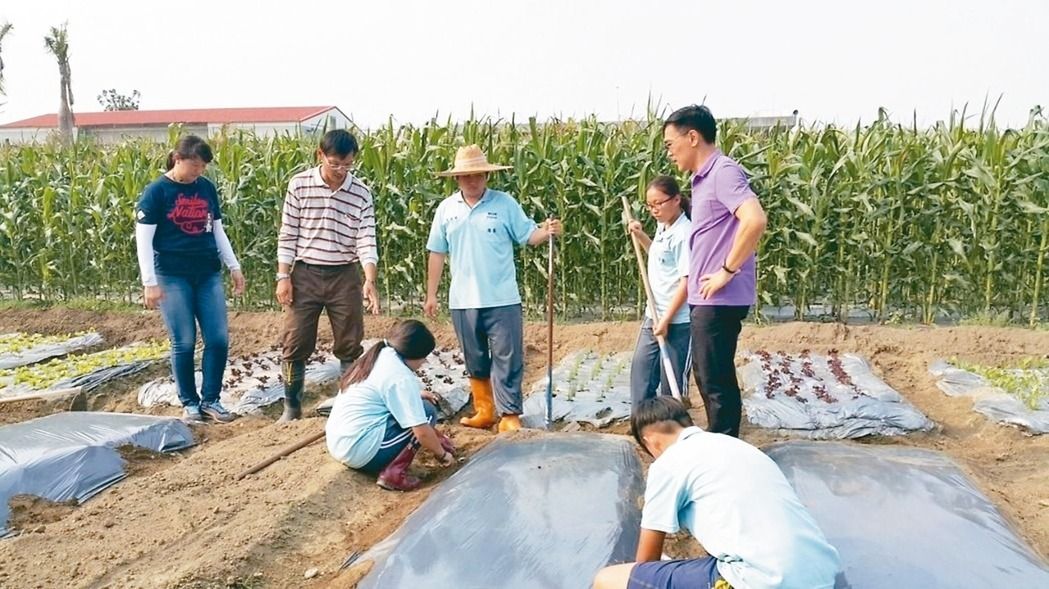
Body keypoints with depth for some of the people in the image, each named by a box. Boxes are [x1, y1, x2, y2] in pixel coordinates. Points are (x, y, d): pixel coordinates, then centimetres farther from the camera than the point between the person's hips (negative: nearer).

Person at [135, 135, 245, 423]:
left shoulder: (207, 188, 9)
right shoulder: (156, 192, -6)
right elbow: (143, 240, -7)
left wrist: (234, 267, 12)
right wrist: (149, 283, -12)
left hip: (208, 274, 5)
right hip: (173, 277, -5)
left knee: (219, 339, 1)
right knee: (184, 342, 0)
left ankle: (211, 399, 15)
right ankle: (189, 402, 16)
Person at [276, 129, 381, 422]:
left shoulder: (361, 194, -5)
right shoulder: (299, 184, -5)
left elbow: (366, 240, -9)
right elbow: (287, 235, -1)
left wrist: (370, 280, -24)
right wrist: (283, 277, -4)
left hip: (344, 276, 1)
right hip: (305, 274, 0)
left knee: (350, 346, 7)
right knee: (295, 344, 4)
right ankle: (292, 407, 19)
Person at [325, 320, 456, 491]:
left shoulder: (376, 355, 9)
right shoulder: (401, 377, -16)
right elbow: (422, 432, -16)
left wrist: (416, 394, 24)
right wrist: (442, 455, 0)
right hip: (360, 450, -10)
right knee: (427, 412, -4)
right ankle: (394, 473, -9)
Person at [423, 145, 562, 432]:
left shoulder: (505, 203, -3)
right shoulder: (446, 209, 4)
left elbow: (528, 235, -4)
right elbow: (437, 253, 8)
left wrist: (548, 231, -27)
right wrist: (431, 294, 9)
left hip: (502, 300, -3)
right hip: (463, 301, 3)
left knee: (508, 360, 0)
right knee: (475, 361, 15)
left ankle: (509, 416, 9)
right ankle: (484, 411, 30)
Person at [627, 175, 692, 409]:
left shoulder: (684, 233, -17)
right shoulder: (662, 229, 9)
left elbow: (686, 282, -20)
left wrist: (666, 320, -19)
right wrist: (640, 236, 15)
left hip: (677, 321, -9)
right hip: (654, 315, 9)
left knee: (671, 379, 2)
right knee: (641, 370, 15)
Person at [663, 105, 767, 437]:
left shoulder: (723, 171, -15)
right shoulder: (703, 178, 15)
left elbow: (755, 220, -30)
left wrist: (727, 271, -22)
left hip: (720, 300, -10)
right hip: (706, 299, 10)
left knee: (717, 381, -1)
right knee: (706, 375, 19)